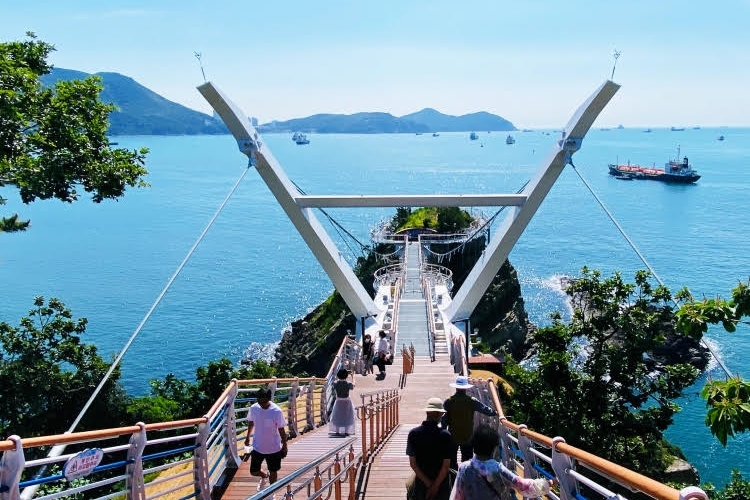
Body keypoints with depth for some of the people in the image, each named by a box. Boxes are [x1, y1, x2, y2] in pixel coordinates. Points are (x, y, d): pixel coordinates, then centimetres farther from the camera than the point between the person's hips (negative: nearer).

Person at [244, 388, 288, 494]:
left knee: (273, 471, 15)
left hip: (274, 448, -3)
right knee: (253, 471, 12)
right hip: (257, 447, 3)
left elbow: (281, 430, -12)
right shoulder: (253, 408, -13)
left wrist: (284, 447, -6)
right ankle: (264, 476, 46)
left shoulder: (277, 411, -23)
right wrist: (248, 437, 19)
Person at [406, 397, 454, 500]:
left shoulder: (413, 433, -11)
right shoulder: (445, 435, -16)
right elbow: (446, 465, -16)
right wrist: (436, 485, -9)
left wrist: (428, 483, -8)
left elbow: (412, 463, -11)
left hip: (421, 482, 2)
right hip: (441, 482, -1)